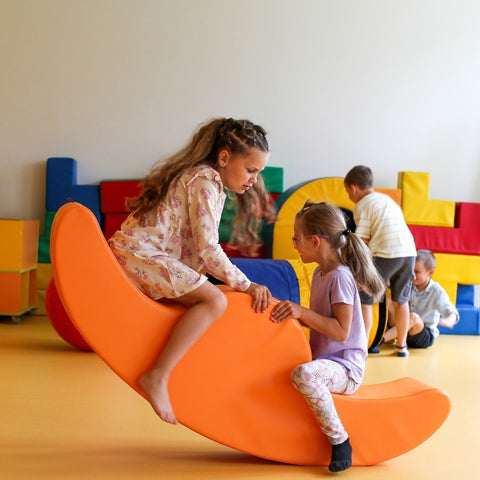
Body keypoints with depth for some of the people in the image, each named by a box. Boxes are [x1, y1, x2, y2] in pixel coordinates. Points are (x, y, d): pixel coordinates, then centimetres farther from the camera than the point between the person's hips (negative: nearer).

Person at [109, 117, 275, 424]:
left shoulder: (212, 185, 20)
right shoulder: (205, 180, -9)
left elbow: (201, 253, 17)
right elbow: (207, 250, -14)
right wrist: (247, 286, -7)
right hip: (141, 254, -11)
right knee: (215, 300, -22)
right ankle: (157, 377, -26)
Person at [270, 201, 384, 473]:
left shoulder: (341, 276, -16)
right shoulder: (320, 273, 12)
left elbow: (341, 331, -22)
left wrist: (303, 312, -25)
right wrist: (291, 311, 5)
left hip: (346, 366, -10)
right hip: (324, 359, 10)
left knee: (303, 374, -38)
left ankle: (340, 440, -22)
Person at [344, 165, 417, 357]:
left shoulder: (361, 206, 3)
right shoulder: (388, 199, 24)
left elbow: (363, 240, -4)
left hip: (385, 254, -7)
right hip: (409, 252, 7)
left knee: (365, 301, 5)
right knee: (400, 301, 20)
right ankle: (401, 345, 27)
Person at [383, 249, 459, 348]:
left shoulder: (437, 291, -9)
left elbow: (452, 312, -18)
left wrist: (448, 321, -42)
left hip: (426, 337, -4)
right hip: (404, 332, 4)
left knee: (414, 317, -38)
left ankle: (381, 339, -45)